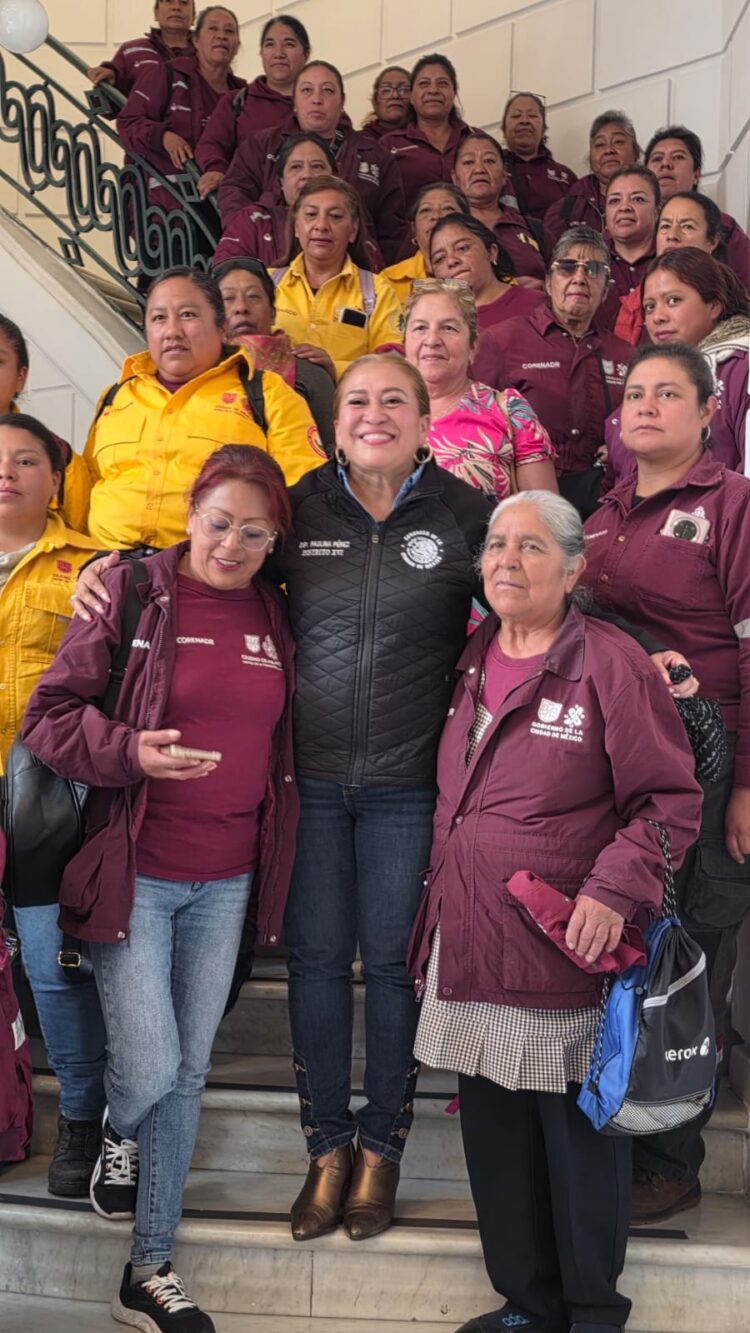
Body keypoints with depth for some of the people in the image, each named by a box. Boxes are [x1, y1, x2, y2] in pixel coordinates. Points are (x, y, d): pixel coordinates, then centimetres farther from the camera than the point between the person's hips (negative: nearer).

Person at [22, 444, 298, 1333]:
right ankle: (118, 1135, 30)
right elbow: (48, 717, -7)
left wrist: (272, 863, 6)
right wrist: (129, 752, -24)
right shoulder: (131, 592, -6)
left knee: (190, 1072, 10)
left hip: (227, 880, 4)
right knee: (148, 1067, -9)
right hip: (134, 873, -4)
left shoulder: (274, 618, 6)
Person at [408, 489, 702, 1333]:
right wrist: (434, 912, 17)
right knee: (495, 1145, 16)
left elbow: (669, 800, -9)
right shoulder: (470, 665, 11)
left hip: (564, 958, -6)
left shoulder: (611, 665, -9)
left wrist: (614, 891, -20)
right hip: (467, 952, 7)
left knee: (581, 1145, 7)